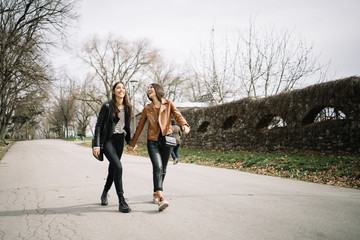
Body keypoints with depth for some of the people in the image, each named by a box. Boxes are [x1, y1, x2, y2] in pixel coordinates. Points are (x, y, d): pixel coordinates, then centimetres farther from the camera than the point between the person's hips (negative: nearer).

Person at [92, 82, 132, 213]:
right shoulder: (107, 106, -9)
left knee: (113, 168, 12)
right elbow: (98, 125, -8)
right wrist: (96, 144, -14)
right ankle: (121, 201, -18)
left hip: (119, 140, 6)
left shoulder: (127, 107, 7)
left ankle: (104, 193, 35)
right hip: (108, 139, -6)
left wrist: (129, 141, 16)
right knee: (118, 166, -20)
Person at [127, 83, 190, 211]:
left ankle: (155, 194, 27)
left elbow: (178, 116, -6)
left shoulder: (169, 104, 8)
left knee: (163, 169, 7)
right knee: (157, 167, -18)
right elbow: (140, 126, 17)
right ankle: (161, 199, -27)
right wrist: (132, 143, 19)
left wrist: (184, 125, -29)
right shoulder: (147, 108, 12)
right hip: (153, 141, 0)